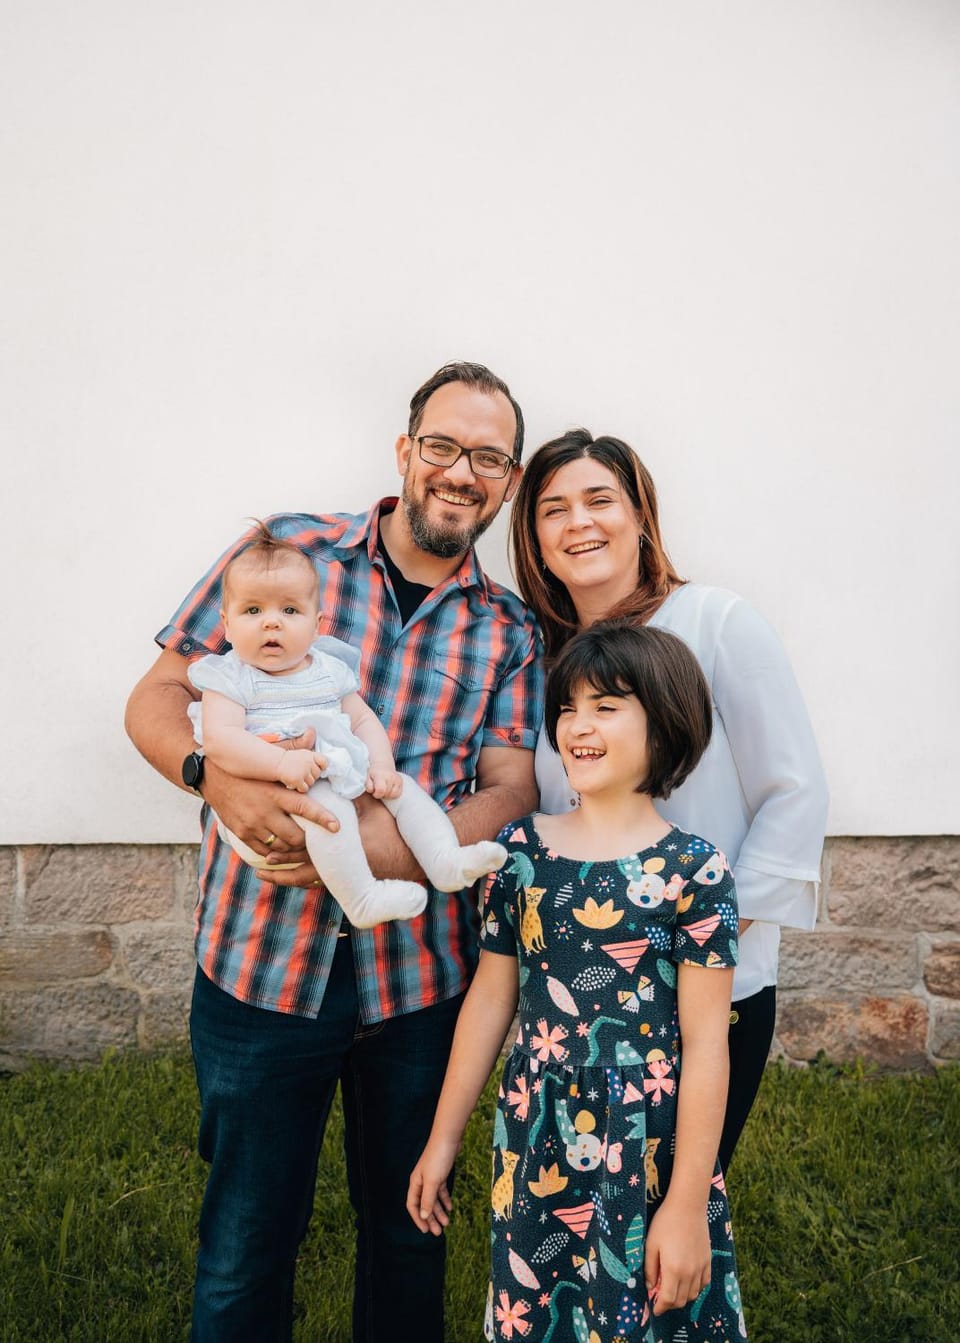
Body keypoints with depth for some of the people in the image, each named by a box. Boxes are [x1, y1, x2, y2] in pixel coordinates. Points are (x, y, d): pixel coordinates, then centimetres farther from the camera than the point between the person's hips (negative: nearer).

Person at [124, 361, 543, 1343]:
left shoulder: (507, 632, 2)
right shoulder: (284, 550, -2)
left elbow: (510, 795, -5)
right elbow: (156, 697, -1)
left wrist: (371, 847, -22)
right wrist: (218, 781, -22)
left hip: (419, 973, 2)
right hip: (260, 958, -1)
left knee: (406, 1230, 21)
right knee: (244, 1245, 15)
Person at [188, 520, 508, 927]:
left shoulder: (330, 669, 15)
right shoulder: (231, 677, -4)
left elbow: (363, 719, 15)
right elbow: (218, 740, -17)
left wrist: (382, 766, -5)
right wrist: (281, 762, -31)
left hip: (349, 781, 7)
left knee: (404, 787, -3)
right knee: (329, 806, -32)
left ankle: (447, 862, -5)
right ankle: (362, 901, -27)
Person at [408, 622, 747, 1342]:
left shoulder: (694, 870, -11)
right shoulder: (522, 848, -2)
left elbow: (704, 1043, -10)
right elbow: (488, 1000, 4)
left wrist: (687, 1202, -9)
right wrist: (443, 1139, 10)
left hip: (653, 1150, -3)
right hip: (535, 1144, 3)